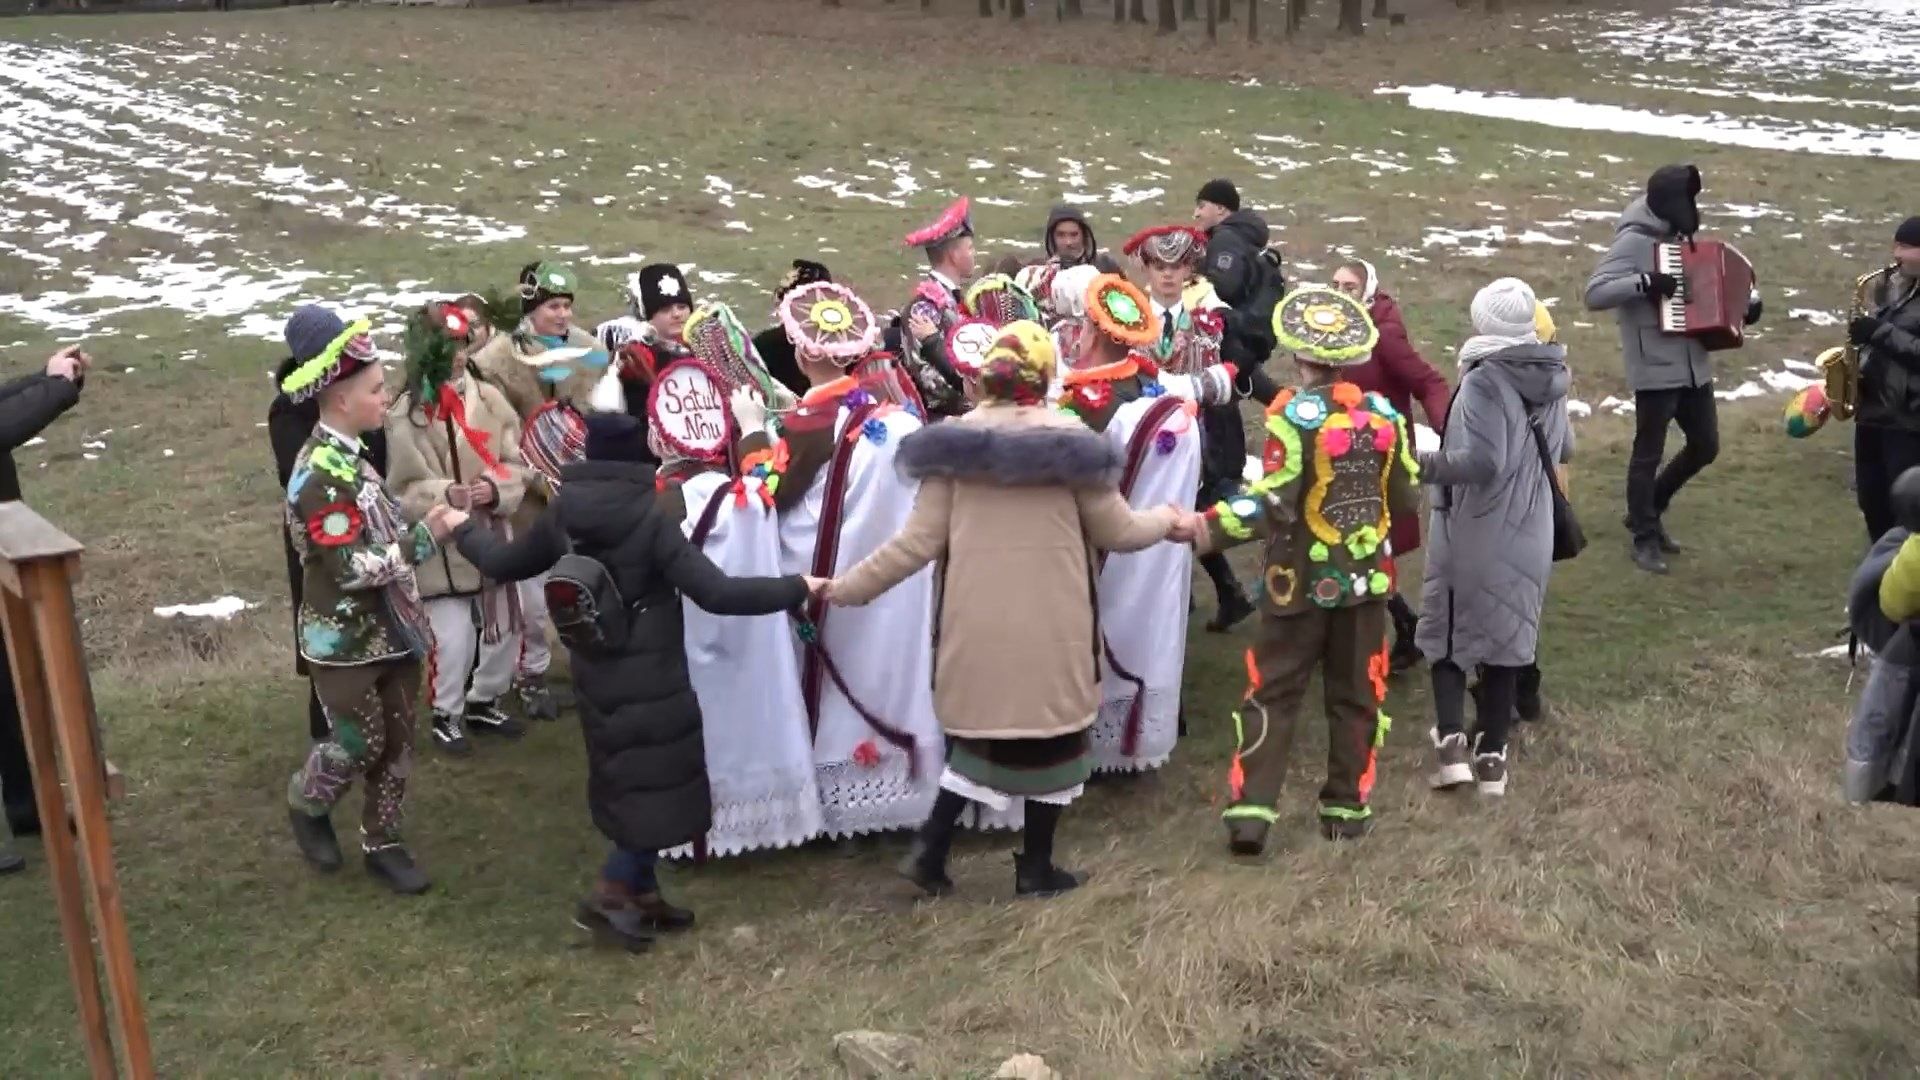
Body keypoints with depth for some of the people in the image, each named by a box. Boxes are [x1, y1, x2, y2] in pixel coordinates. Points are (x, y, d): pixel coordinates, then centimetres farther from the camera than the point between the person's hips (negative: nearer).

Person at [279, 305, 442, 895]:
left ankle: (382, 842, 26)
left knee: (398, 741, 12)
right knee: (358, 743, 2)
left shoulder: (351, 457, 5)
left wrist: (420, 522, 2)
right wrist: (423, 539, -21)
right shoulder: (321, 476, -23)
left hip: (387, 628, 8)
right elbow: (350, 568, -26)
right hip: (345, 639, -8)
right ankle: (307, 805, 31)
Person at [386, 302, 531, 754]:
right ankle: (446, 715, 21)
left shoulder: (487, 398, -2)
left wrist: (497, 489, -18)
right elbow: (404, 488, -10)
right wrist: (445, 494, -28)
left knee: (506, 629, 14)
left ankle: (484, 703, 38)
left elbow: (514, 463, 2)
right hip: (441, 546, -4)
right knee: (453, 639, -5)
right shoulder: (406, 413, -12)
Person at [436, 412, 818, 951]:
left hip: (596, 674, 7)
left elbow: (505, 563, 12)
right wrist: (797, 587, -18)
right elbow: (717, 593, -25)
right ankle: (608, 896, 5)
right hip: (650, 679, -7)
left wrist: (461, 529, 31)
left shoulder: (563, 513, -3)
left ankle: (641, 893, 28)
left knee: (632, 784, 19)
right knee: (660, 788, 6)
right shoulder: (651, 517, -20)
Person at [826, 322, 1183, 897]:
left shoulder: (954, 441, -3)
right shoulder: (1069, 441, -7)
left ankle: (931, 846, 11)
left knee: (984, 727, 18)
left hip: (977, 621, 2)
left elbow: (919, 541, -5)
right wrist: (1166, 519, 23)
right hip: (1052, 623, -2)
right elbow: (1116, 532, 2)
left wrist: (845, 587, 4)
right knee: (1050, 730, 12)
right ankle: (1036, 867, 21)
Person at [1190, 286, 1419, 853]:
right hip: (1366, 576, 3)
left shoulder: (1292, 413, -14)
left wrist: (1210, 527, -22)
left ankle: (1251, 811, 0)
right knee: (1355, 697, 13)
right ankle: (1346, 807, 19)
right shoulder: (1384, 413, 0)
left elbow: (1274, 502, -23)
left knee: (1273, 695, 5)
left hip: (1302, 580, -3)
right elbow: (1406, 499, 7)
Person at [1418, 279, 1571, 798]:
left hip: (1472, 530, -5)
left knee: (1446, 632, 11)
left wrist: (1427, 465, -17)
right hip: (1528, 532, 6)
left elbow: (1482, 463, -28)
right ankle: (1492, 756, 17)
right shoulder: (1551, 378, 2)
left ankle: (1451, 740, -2)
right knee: (1507, 637, 13)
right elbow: (1565, 448, 16)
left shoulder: (1484, 380, -20)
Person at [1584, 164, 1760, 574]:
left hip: (1692, 364, 8)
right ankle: (1645, 540, 12)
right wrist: (1645, 283, -31)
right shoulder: (1634, 241, -13)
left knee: (1705, 446, 14)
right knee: (1648, 454, 2)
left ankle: (1648, 510, 31)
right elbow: (1594, 294, -22)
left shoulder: (1679, 237, 12)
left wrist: (1746, 299, 12)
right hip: (1655, 368, -8)